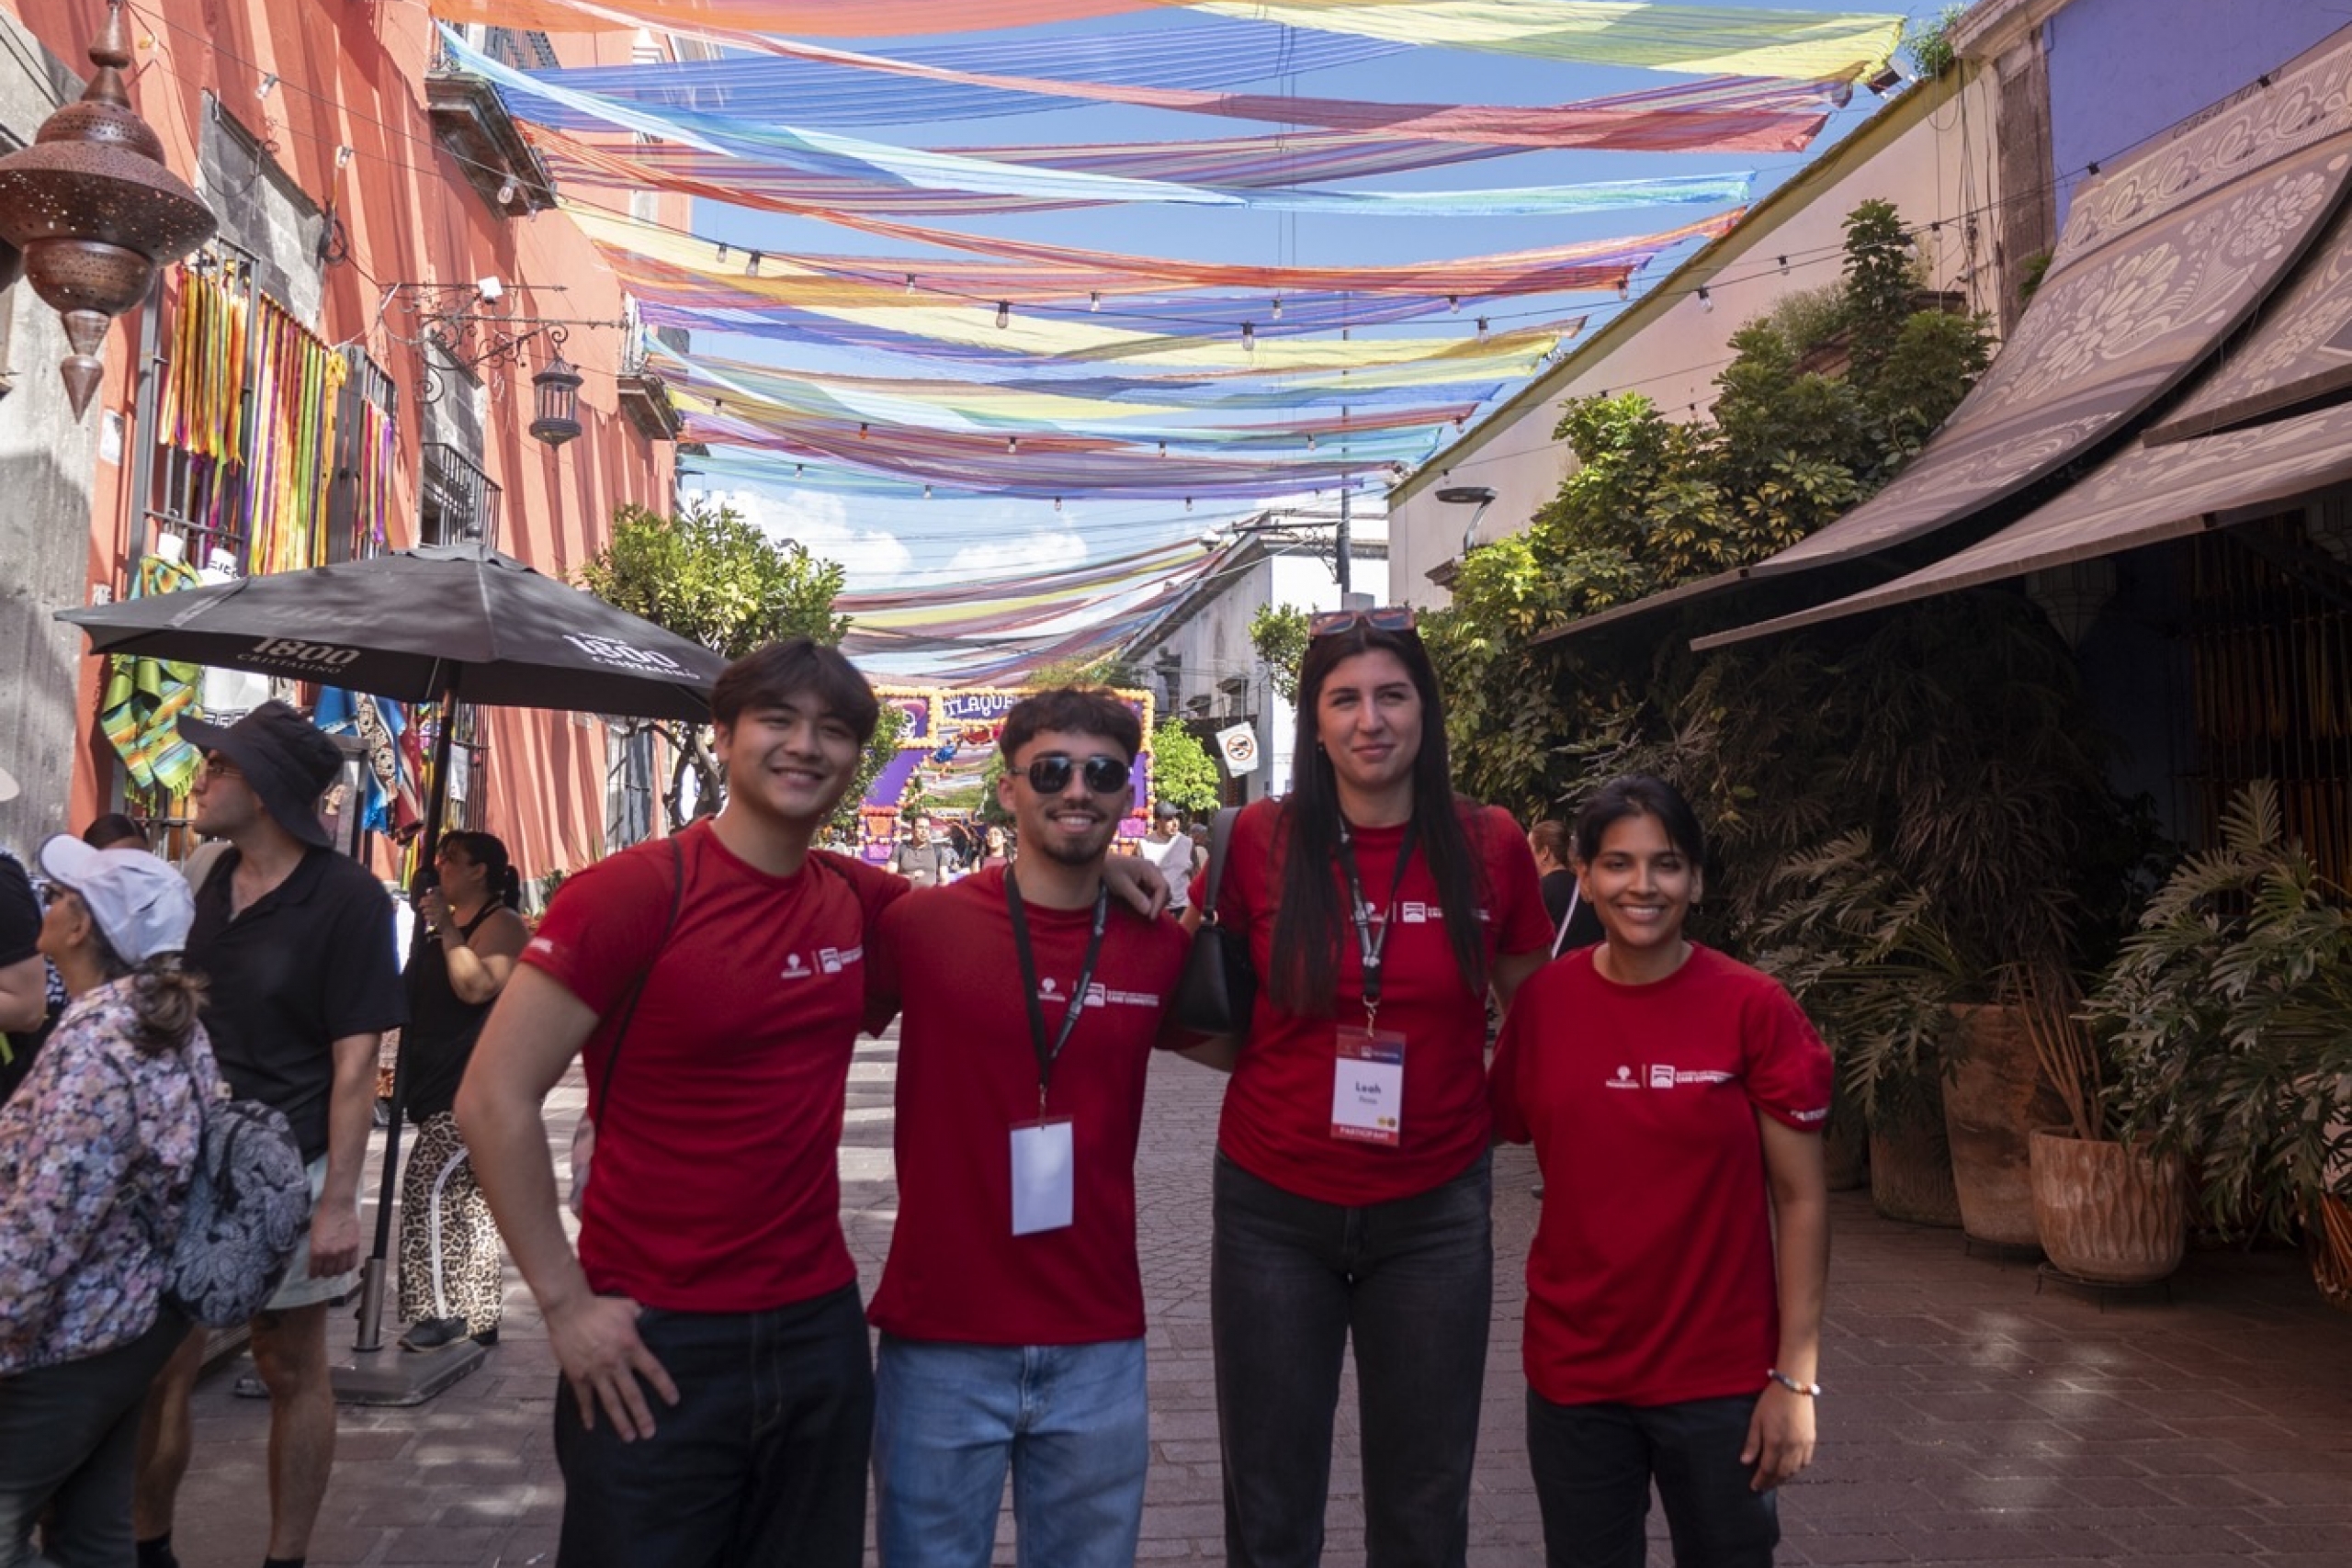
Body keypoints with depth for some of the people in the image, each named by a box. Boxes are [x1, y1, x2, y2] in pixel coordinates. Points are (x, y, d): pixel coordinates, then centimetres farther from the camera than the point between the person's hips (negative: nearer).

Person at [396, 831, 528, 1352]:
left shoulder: (501, 922, -9)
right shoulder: (448, 923, 21)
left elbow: (476, 986, -26)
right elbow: (418, 995, 32)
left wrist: (445, 928, -19)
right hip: (445, 1085, 10)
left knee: (431, 1188, -16)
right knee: (468, 1198, 11)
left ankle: (444, 1311, -12)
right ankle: (479, 1317, 15)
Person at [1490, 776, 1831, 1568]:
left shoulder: (1755, 1008, -11)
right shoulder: (1541, 1002, -4)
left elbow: (1800, 1197, -8)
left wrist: (1796, 1375, -9)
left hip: (1722, 1378, -2)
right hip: (1573, 1371, 2)